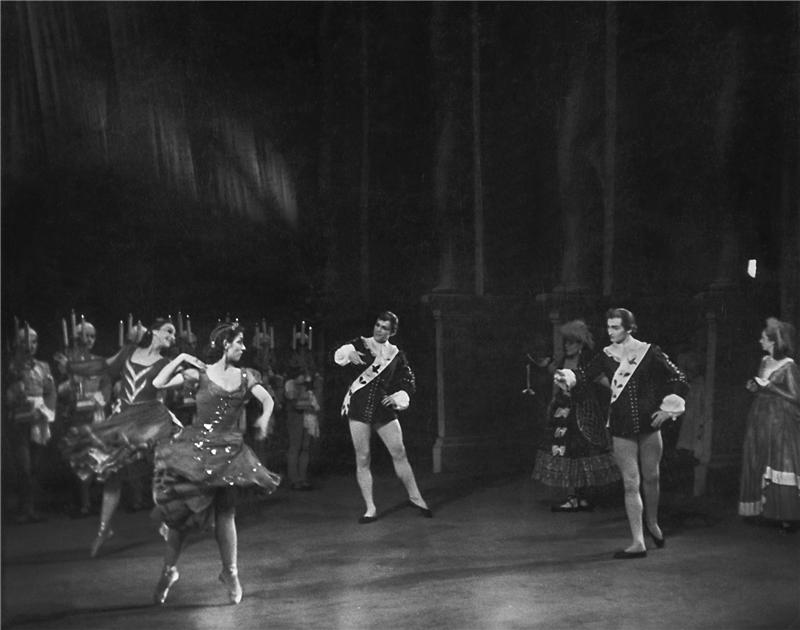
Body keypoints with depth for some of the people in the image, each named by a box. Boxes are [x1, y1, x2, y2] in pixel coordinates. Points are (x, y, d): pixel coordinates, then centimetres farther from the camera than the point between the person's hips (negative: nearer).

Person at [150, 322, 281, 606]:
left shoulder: (245, 376, 6)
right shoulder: (200, 372, -3)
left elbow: (267, 399, 0)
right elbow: (159, 383, -7)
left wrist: (264, 419, -19)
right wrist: (181, 358, -12)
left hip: (228, 452, 2)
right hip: (196, 447, -2)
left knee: (225, 513, 6)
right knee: (181, 509, 0)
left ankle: (230, 572, 21)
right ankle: (169, 569, 18)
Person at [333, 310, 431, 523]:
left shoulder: (396, 354, 9)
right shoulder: (361, 344, 3)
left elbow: (409, 382, 13)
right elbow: (340, 354, -15)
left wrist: (398, 397, -7)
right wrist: (348, 352, -38)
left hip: (384, 409, 2)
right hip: (359, 407, -2)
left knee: (399, 453, 0)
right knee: (363, 459, -1)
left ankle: (415, 497, 17)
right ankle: (370, 509, 6)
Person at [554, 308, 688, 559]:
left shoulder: (649, 352, -2)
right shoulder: (606, 356, 3)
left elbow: (679, 380, 3)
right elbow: (585, 375, -6)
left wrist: (667, 409, -2)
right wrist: (567, 376, -26)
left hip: (648, 424, -1)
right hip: (621, 428, 1)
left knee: (651, 477, 11)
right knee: (631, 484, 0)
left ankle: (652, 524, 38)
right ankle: (638, 543, 5)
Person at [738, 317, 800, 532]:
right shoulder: (764, 361, 10)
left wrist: (767, 385, -16)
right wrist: (755, 386, 2)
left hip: (779, 422, -7)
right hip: (759, 420, 7)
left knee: (780, 469, -5)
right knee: (758, 465, 8)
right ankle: (765, 509, 18)